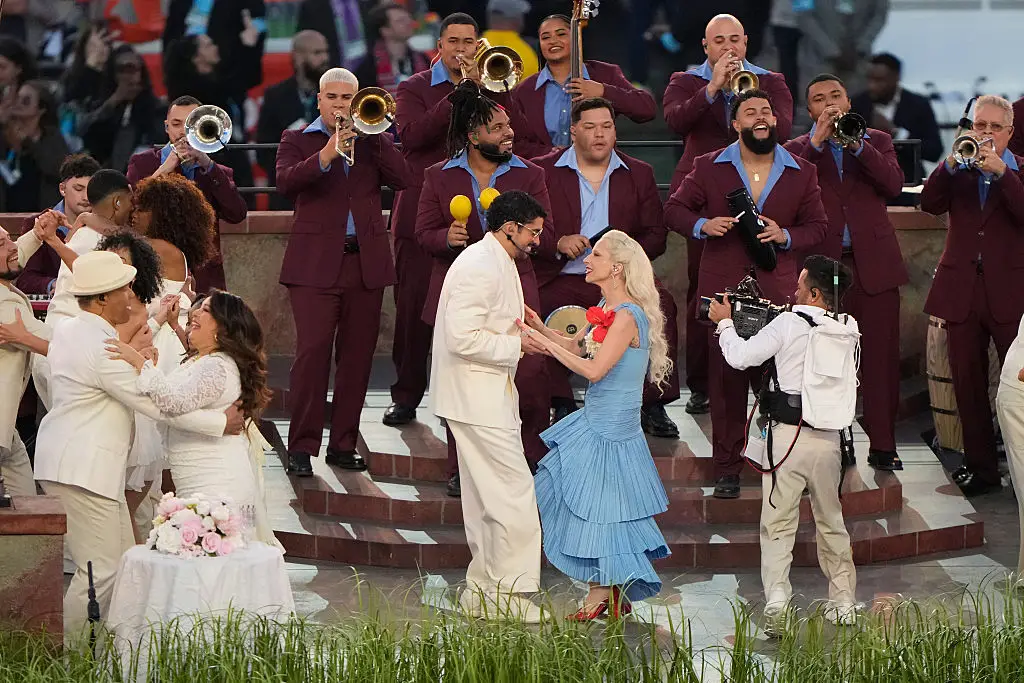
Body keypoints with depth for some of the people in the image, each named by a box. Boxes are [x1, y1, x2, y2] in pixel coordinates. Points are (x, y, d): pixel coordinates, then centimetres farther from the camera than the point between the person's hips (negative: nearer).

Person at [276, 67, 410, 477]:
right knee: (312, 352, -10)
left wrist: (375, 135, -9)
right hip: (315, 262, -3)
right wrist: (326, 156, -25)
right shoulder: (298, 140, 8)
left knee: (357, 356, 4)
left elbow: (402, 180, -1)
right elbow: (285, 182, -12)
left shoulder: (373, 139, 15)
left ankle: (343, 444, 12)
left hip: (367, 262, 3)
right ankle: (302, 447, -7)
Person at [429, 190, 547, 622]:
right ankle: (508, 592, -5)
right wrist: (516, 345, -18)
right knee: (514, 494, -9)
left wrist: (522, 335, 10)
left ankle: (482, 593, 20)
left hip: (487, 395, 11)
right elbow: (463, 338, -25)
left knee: (487, 497, 14)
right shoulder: (479, 267, -19)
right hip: (478, 398, -11)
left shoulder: (498, 263, 16)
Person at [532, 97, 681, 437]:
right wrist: (558, 244, -16)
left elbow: (656, 235, 10)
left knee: (662, 303, -28)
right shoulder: (544, 170, 8)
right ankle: (562, 406, -18)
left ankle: (653, 406, -18)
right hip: (562, 280, -1)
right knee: (538, 310, -33)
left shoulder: (639, 174, 15)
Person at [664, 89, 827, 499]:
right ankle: (726, 469, 10)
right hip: (723, 290, 0)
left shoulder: (801, 173, 8)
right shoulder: (709, 168, 5)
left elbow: (818, 225, 11)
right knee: (726, 379, 3)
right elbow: (674, 210, 9)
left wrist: (785, 236, -9)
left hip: (778, 291, 0)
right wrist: (702, 226, -11)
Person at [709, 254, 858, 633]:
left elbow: (740, 357, -7)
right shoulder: (848, 329, 3)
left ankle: (776, 601, -13)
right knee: (831, 522, 19)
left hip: (788, 434, -4)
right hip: (828, 436, 4)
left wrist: (725, 322, 10)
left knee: (778, 524, 1)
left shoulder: (788, 324, -10)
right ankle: (843, 602, 23)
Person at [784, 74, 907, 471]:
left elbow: (893, 185, -4)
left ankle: (882, 445, 3)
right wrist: (818, 142, -15)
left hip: (874, 263, 1)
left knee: (881, 358, -1)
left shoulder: (876, 141, 14)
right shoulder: (799, 149, 10)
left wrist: (857, 144, -12)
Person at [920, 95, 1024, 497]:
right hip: (963, 290, 3)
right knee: (968, 383, 6)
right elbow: (930, 204, -5)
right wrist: (952, 164, -17)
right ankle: (980, 465, 14)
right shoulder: (956, 170, 12)